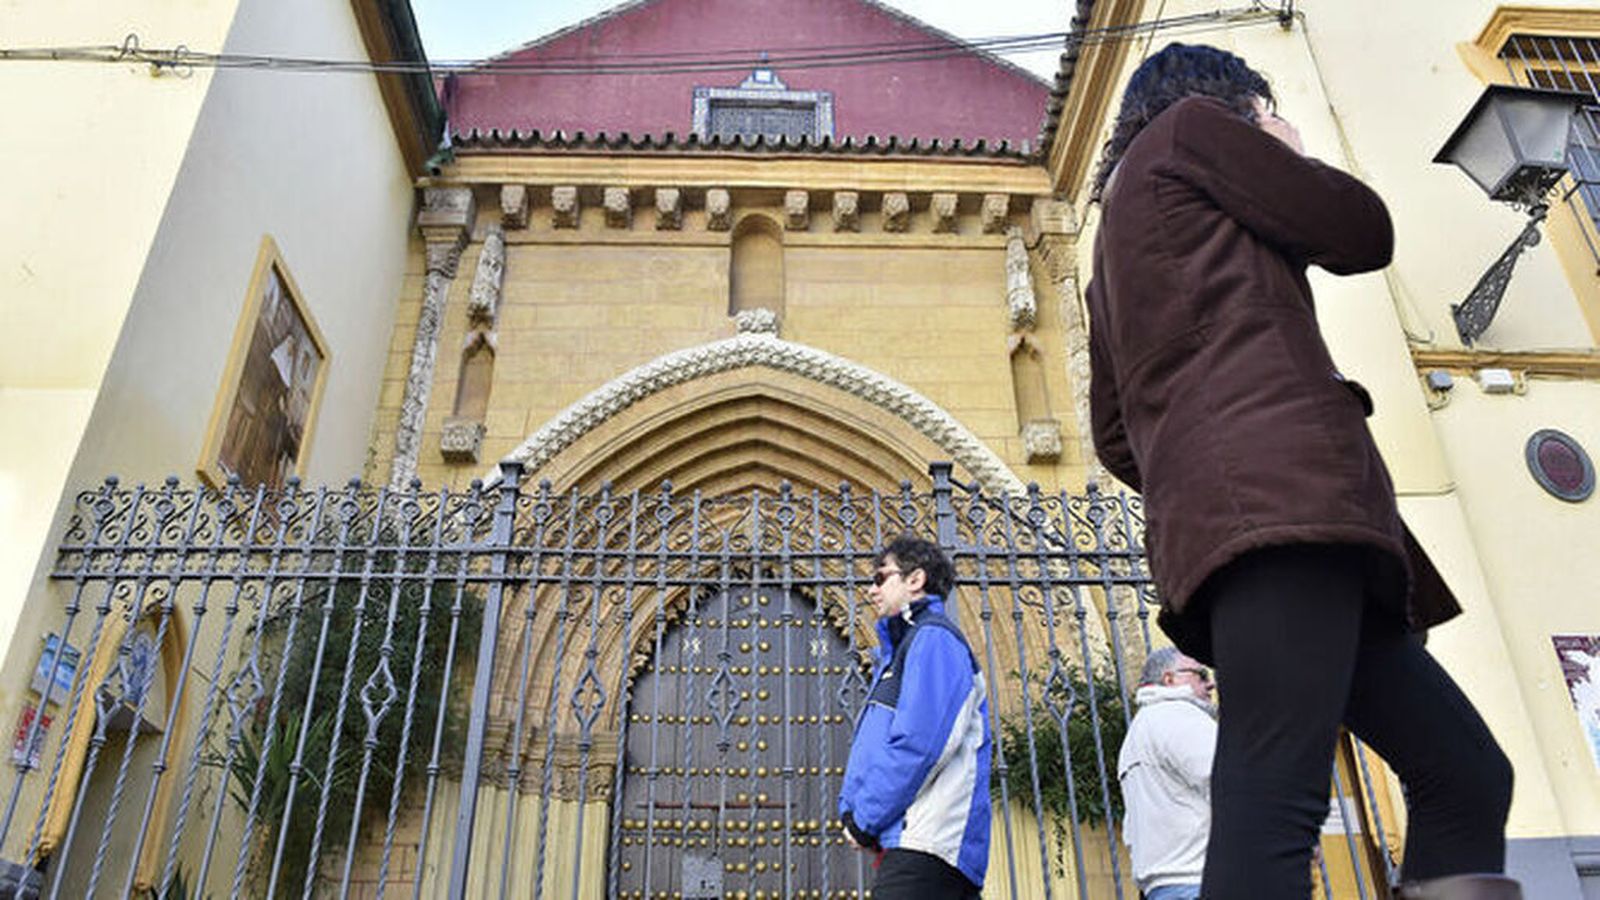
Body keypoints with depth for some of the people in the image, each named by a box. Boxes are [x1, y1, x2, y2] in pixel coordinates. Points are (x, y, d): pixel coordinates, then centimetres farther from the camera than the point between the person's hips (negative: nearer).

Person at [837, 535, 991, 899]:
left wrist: (865, 820, -9)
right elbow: (870, 744, 24)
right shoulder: (899, 648, 26)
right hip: (909, 845, 9)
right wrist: (849, 808, 8)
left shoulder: (933, 638, -4)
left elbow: (918, 744, -16)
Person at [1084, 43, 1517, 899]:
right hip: (1278, 477, -9)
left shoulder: (1118, 248, 35)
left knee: (1465, 774, 8)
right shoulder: (1188, 126, 14)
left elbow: (1115, 435, 31)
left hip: (1219, 511, 9)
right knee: (1274, 798, -21)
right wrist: (1290, 157, 28)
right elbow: (1362, 232, 9)